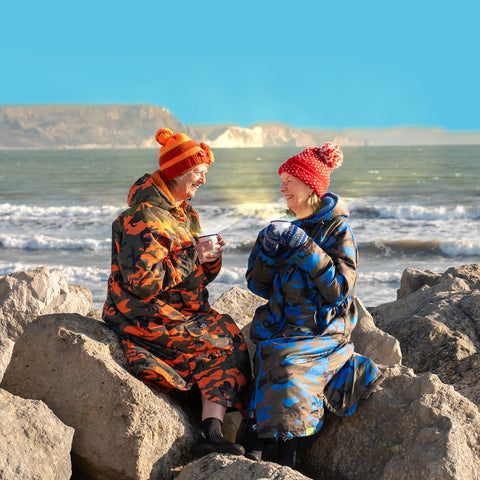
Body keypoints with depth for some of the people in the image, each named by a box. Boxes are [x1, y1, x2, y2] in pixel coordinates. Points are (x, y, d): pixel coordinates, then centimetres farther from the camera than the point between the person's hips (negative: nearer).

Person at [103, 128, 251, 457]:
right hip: (147, 317, -9)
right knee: (227, 345, -13)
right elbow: (144, 281, -25)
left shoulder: (187, 214, 15)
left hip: (184, 310, 9)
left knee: (228, 336, -10)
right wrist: (191, 257, -19)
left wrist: (212, 259, -4)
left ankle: (212, 432, -18)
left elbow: (197, 278, 18)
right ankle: (211, 431, -9)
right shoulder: (144, 218, -16)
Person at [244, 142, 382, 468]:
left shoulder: (336, 229, -2)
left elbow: (340, 289, -14)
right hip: (279, 328, 5)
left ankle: (285, 464, -25)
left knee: (287, 363, -30)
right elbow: (260, 286, 11)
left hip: (322, 330, -5)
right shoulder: (292, 228, 14)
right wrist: (267, 248, -6)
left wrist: (303, 246, -20)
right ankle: (252, 459, -28)